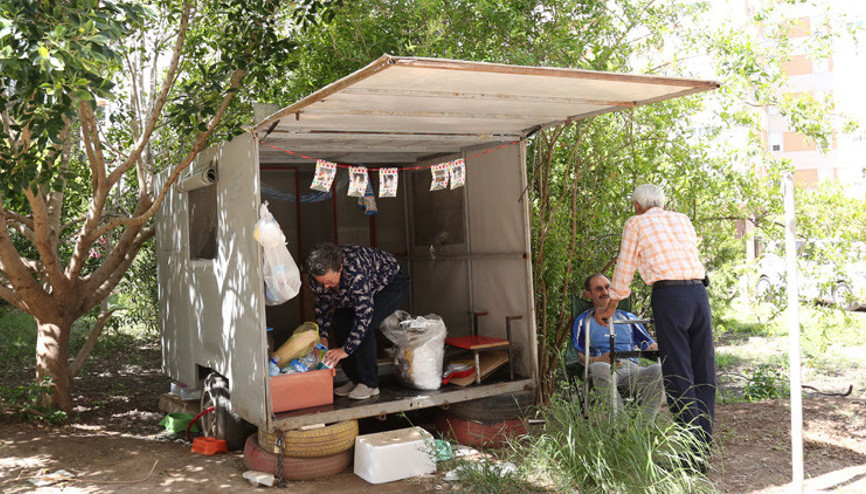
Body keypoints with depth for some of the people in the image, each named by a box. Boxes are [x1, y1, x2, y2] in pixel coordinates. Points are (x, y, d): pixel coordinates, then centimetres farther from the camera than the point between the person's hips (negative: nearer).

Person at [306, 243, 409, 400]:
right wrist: (322, 337, -11)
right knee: (339, 323, -9)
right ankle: (355, 379, 3)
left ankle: (369, 384, -17)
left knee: (364, 324, -27)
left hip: (392, 284, -8)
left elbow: (364, 312, -40)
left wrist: (346, 349, -37)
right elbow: (323, 305, 0)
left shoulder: (355, 270, -42)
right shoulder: (317, 275, -19)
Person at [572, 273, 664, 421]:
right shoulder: (583, 321, 23)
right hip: (604, 366, -2)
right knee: (600, 368, -41)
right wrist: (600, 359, -11)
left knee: (658, 370, -32)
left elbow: (650, 346, 24)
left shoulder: (627, 317, 31)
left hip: (630, 367, 3)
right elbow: (579, 357, 10)